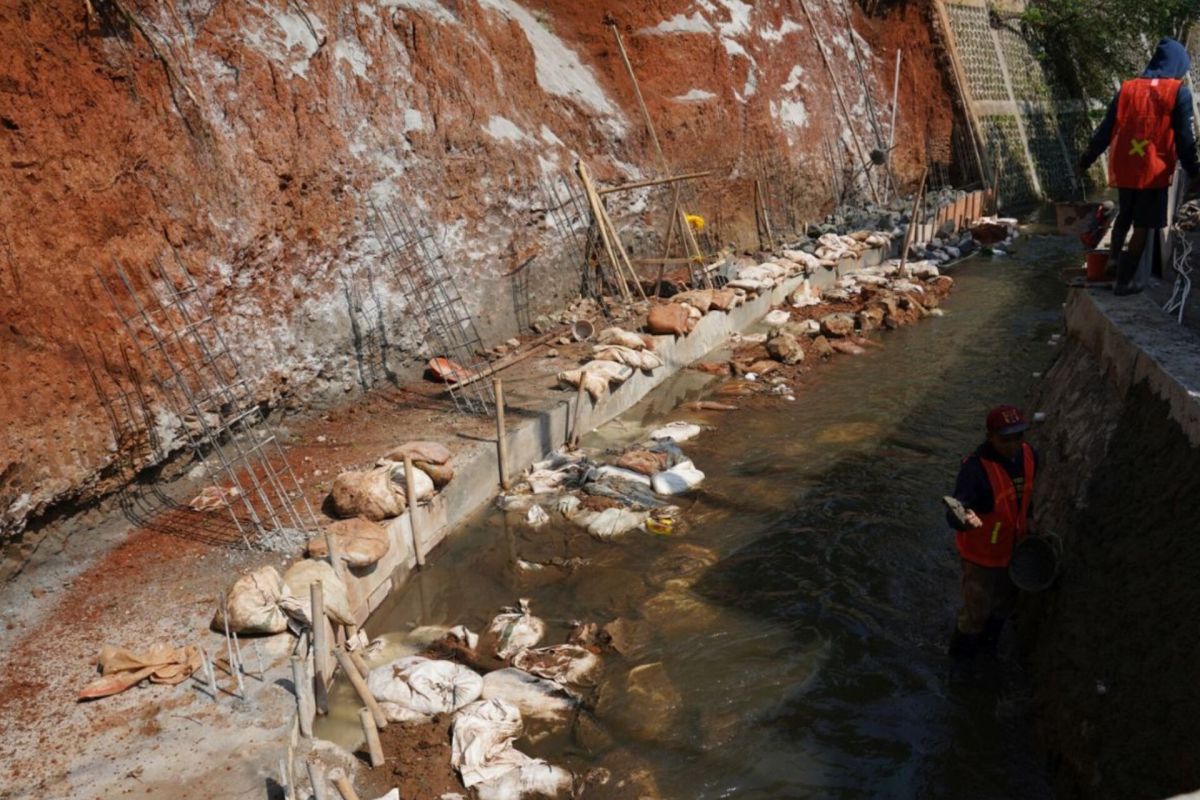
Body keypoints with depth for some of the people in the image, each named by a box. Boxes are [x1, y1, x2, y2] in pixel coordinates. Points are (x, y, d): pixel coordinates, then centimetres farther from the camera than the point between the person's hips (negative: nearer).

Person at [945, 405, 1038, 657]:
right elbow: (954, 513, -42)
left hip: (1014, 548, 7)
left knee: (1005, 604, 26)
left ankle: (988, 645, 53)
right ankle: (962, 654, 37)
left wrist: (1027, 519, 6)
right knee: (977, 611, 8)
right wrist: (964, 519, -62)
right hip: (982, 554, -6)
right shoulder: (976, 467, -32)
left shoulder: (1029, 455, -10)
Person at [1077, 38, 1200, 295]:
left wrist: (1087, 159, 16)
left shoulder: (1127, 88, 3)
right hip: (1154, 172, -4)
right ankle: (1125, 281, 6)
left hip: (1124, 169, 4)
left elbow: (1106, 130, 5)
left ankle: (1115, 257, 30)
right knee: (1143, 226, 5)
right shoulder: (1179, 92, -7)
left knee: (1125, 215, 27)